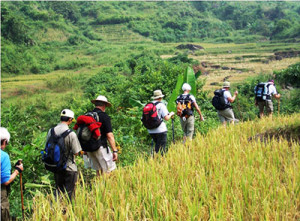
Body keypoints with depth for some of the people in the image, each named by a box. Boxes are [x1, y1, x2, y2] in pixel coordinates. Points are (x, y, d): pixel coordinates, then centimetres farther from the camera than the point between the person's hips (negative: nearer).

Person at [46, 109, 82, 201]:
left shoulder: (51, 131, -3)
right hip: (69, 168, -5)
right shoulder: (71, 134, -19)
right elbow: (76, 152, -16)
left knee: (58, 190, 19)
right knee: (69, 193, 7)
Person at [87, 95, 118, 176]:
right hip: (100, 147, -7)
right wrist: (115, 150, -12)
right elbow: (109, 135, -15)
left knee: (98, 170, 18)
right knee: (107, 171, 1)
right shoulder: (104, 116, -10)